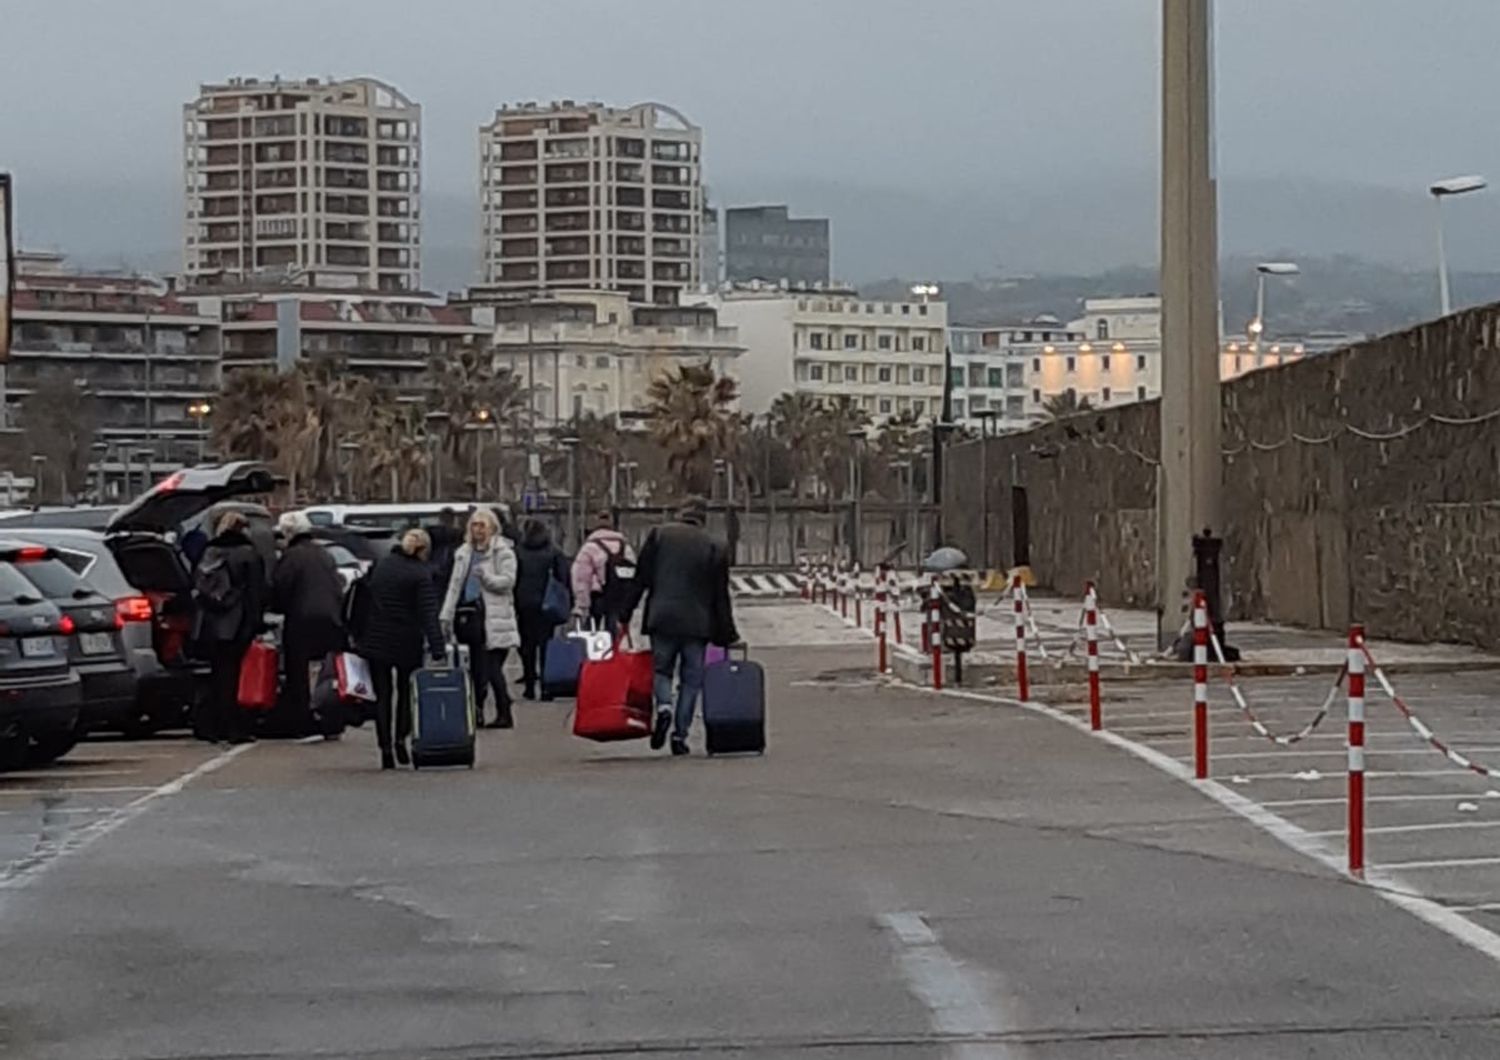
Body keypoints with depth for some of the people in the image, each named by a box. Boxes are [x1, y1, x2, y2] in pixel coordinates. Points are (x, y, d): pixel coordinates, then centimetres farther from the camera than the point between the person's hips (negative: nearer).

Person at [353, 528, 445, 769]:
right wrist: (437, 649, -22)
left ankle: (386, 749, 3)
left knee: (382, 694, 8)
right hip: (406, 643, -3)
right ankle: (401, 738, -1)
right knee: (406, 690, 16)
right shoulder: (420, 575, -10)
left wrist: (358, 636, 15)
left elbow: (365, 603, 9)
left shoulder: (381, 566, 5)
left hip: (376, 641, 3)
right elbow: (429, 615, -18)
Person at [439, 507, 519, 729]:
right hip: (467, 614, 6)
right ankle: (477, 710, 11)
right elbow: (454, 585, 17)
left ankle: (504, 713, -4)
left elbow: (508, 580, -7)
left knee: (492, 669, -10)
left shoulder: (503, 552, 2)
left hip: (491, 617, -6)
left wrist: (486, 576, -24)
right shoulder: (464, 553, 19)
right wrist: (446, 616, 11)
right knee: (475, 667, 6)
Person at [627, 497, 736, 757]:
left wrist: (625, 614, 8)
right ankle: (680, 735, 2)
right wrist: (727, 635, 10)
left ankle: (664, 706, -17)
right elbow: (720, 596, 4)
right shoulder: (715, 548, 3)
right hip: (697, 623, 0)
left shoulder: (659, 535, 3)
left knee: (661, 668, 13)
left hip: (662, 618, 0)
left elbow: (641, 578, 2)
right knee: (691, 679, 8)